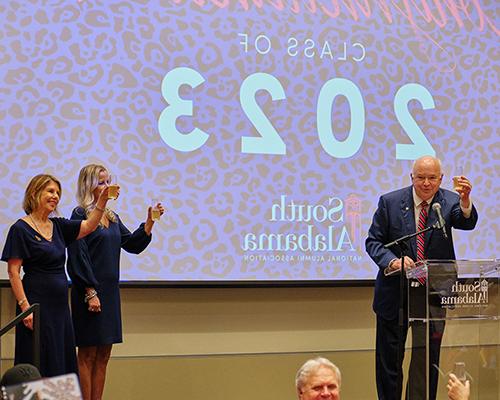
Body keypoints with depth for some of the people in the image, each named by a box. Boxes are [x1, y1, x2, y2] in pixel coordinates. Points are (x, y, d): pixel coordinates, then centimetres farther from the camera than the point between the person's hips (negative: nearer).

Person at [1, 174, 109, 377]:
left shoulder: (58, 226, 13)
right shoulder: (20, 229, -7)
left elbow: (89, 226, 2)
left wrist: (103, 199, -11)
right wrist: (25, 307, -18)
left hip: (60, 305, 7)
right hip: (37, 303, -7)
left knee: (63, 363, 8)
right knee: (38, 367, -5)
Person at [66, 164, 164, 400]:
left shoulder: (112, 217, 14)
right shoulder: (80, 215, -9)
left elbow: (133, 245, 14)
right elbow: (78, 258, -14)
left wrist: (150, 222, 1)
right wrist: (90, 293, -18)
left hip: (110, 291, 8)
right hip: (91, 292, -8)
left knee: (103, 355, 9)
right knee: (88, 355, -3)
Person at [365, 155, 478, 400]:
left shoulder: (449, 201, -4)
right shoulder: (390, 202, -6)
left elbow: (467, 222, -24)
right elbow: (373, 241, -4)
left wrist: (465, 200, -45)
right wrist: (394, 261, -23)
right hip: (395, 292, 0)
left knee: (427, 359, 8)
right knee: (388, 359, 9)